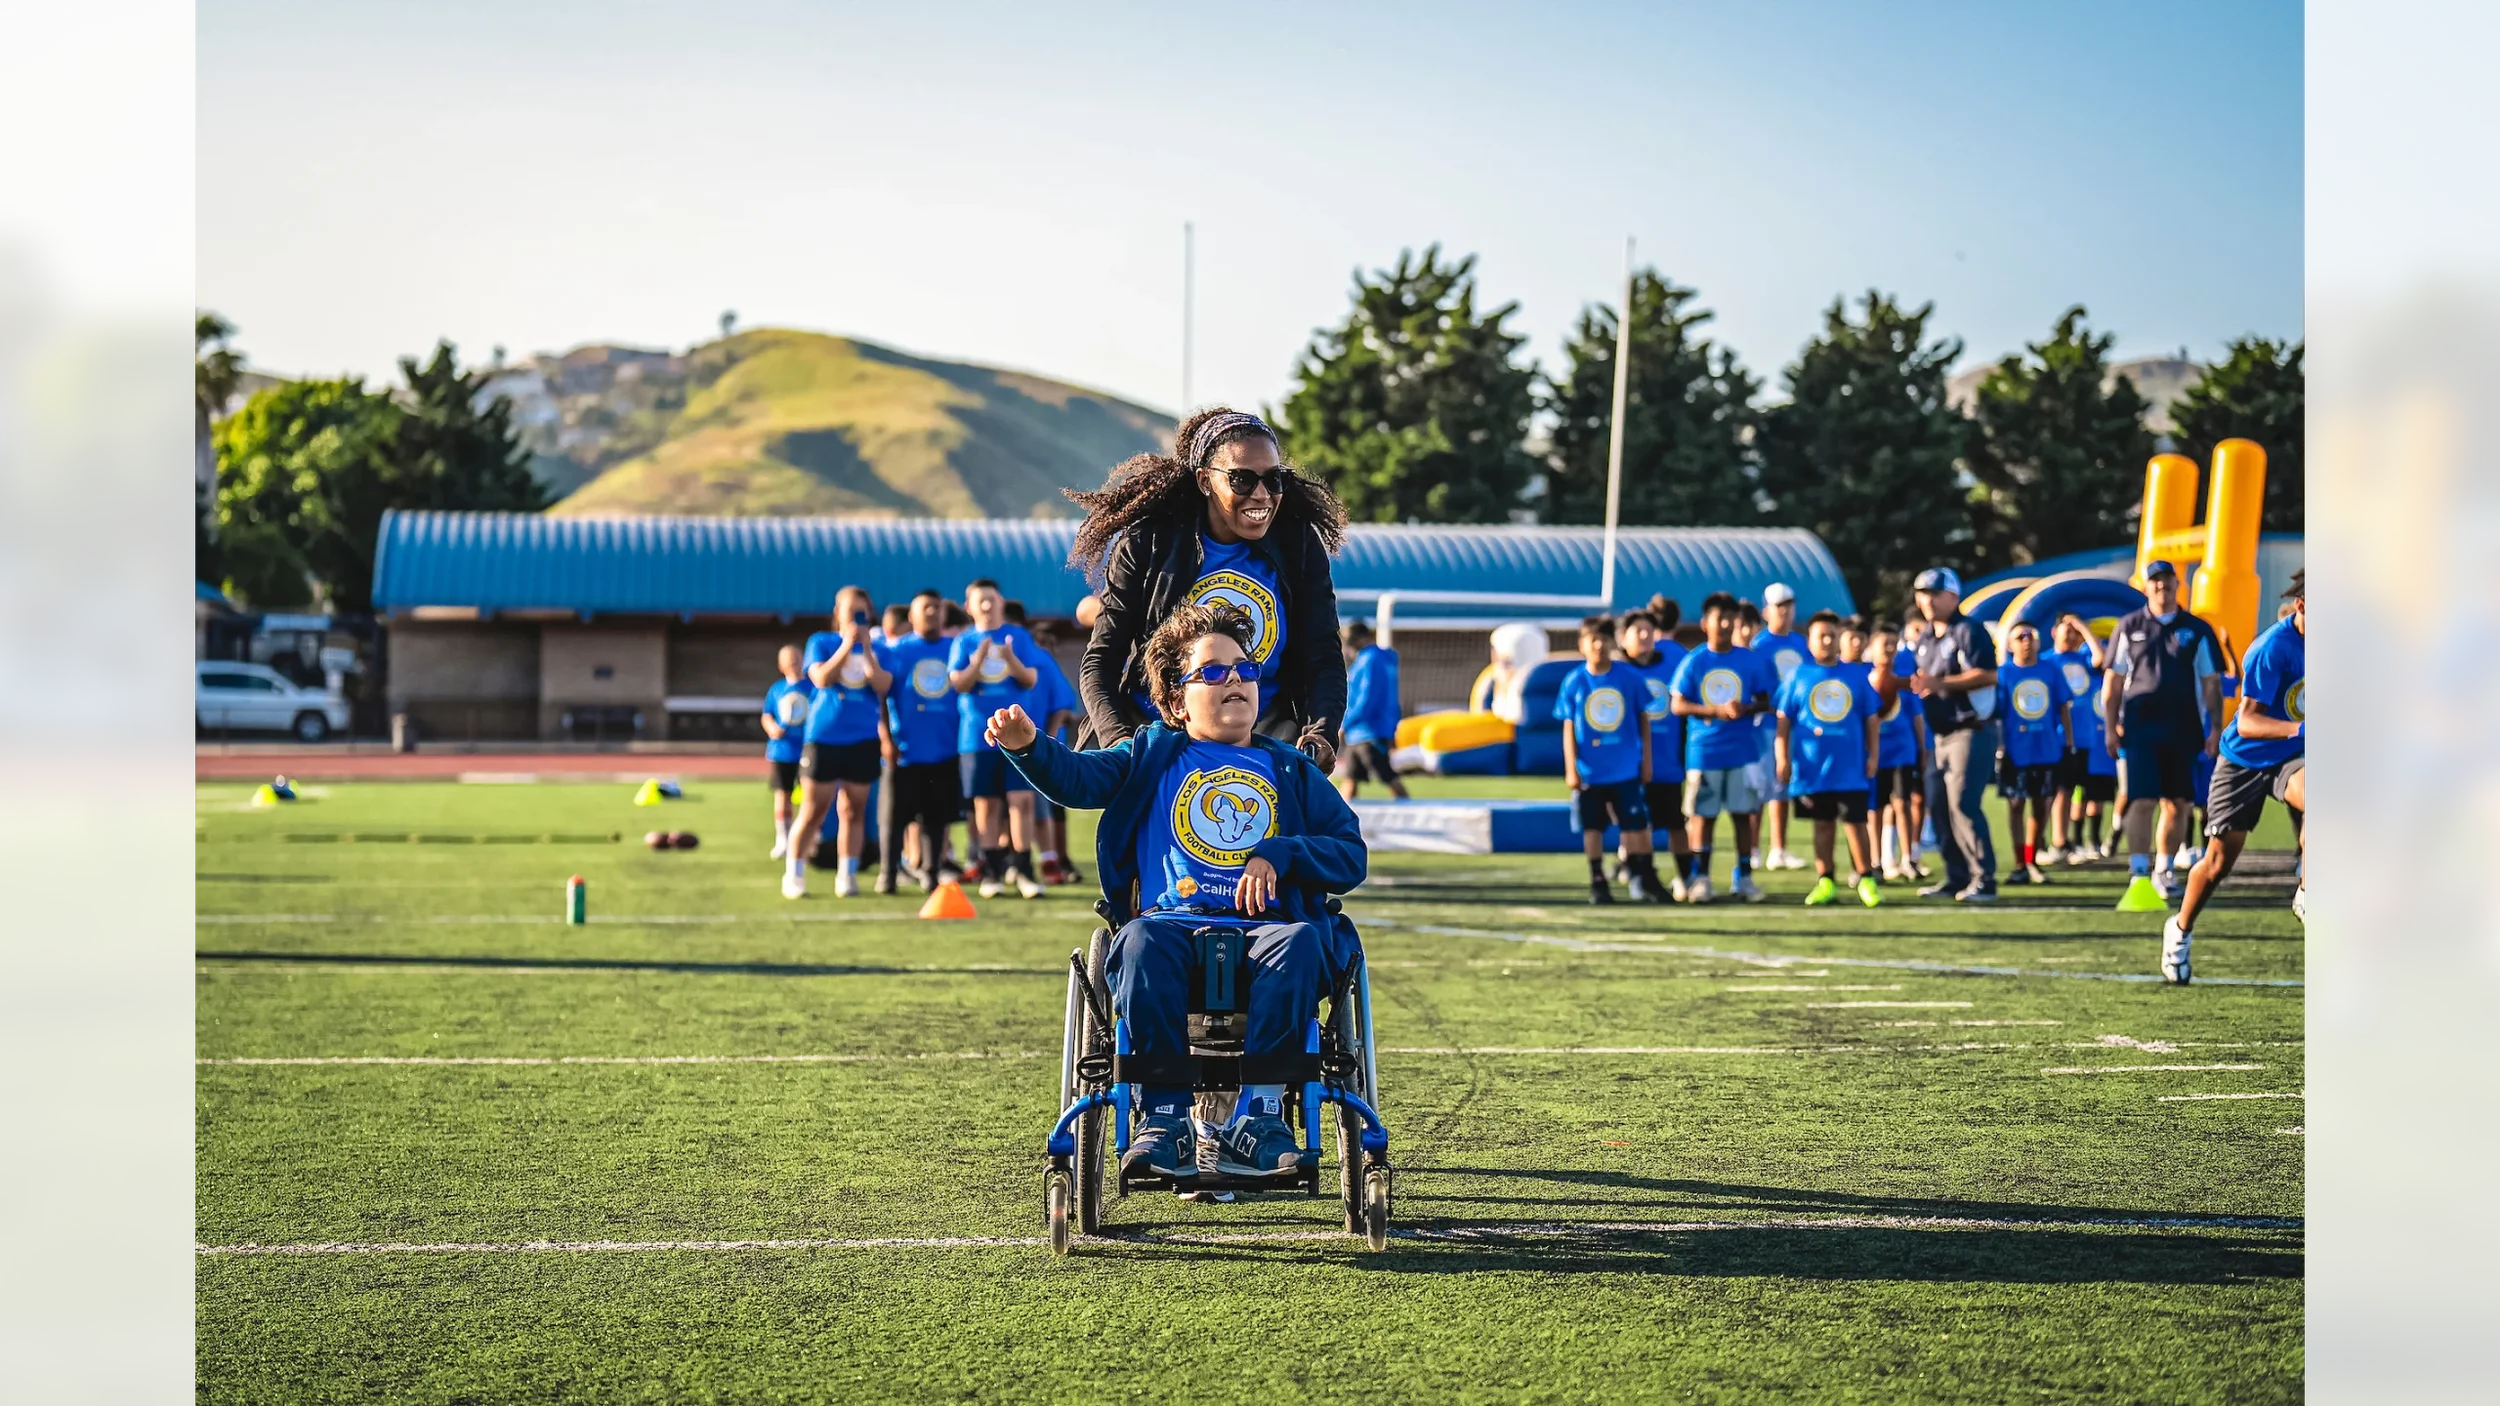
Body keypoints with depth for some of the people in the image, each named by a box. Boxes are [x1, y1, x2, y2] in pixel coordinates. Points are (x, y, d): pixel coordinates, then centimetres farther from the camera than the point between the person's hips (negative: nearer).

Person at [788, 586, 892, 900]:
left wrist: (866, 648, -12)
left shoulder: (876, 650, 8)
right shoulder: (821, 642, 3)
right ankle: (794, 875, 6)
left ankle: (847, 876, 11)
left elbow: (883, 686, -7)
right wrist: (847, 645, -16)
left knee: (853, 810, 4)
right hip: (825, 736, -2)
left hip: (864, 738, 2)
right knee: (814, 810, -2)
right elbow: (821, 678, -13)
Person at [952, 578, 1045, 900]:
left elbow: (1031, 680, -1)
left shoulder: (1019, 636, 5)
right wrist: (979, 659, -19)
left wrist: (1011, 659, -19)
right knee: (986, 804, 3)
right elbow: (958, 684, -4)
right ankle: (991, 872, 8)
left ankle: (1022, 870, -3)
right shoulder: (964, 641, 6)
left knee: (1022, 800, -7)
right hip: (978, 735, 0)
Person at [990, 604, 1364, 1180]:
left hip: (1264, 928, 1)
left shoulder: (1290, 771, 22)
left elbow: (1351, 855, 14)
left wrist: (1279, 855, -5)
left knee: (1302, 941, -33)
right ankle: (1165, 1112, -30)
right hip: (1173, 922, -1)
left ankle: (1257, 1108, -32)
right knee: (1143, 942, -35)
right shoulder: (1154, 756, 18)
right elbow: (1079, 778, -1)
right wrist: (1029, 746, -22)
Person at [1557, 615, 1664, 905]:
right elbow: (1568, 728, 0)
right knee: (1592, 827, 7)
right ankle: (1597, 884, 15)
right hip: (1589, 771, 0)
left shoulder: (1629, 679, -2)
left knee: (1637, 826, 2)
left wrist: (1646, 760, 5)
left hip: (1627, 769, 0)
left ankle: (1645, 881, 10)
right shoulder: (1574, 682, -3)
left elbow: (1643, 720, 6)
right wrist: (1571, 769, -3)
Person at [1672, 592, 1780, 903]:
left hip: (1742, 750, 2)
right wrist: (1716, 711, -17)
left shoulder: (1750, 660, 3)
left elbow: (1764, 701, 6)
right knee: (1703, 814, 4)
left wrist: (1746, 709, -16)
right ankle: (1699, 878, 12)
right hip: (1704, 751, -2)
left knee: (1744, 813, 4)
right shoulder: (1694, 662, -3)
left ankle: (1744, 878, 12)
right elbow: (1677, 705, -7)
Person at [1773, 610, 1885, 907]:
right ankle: (1825, 883, 14)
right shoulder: (1798, 676, 2)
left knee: (1855, 823, 1)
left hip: (1851, 768, 0)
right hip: (1812, 767, 0)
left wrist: (1873, 756, 3)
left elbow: (1872, 719, 8)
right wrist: (1782, 759, -4)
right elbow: (1782, 719, 2)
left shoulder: (1857, 675, 3)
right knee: (1823, 824, 8)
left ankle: (1867, 881, 9)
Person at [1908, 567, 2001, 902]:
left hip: (1970, 731, -9)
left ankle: (1984, 880, -8)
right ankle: (1957, 877, 16)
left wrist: (1941, 683, -26)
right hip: (1941, 734, 9)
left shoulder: (1968, 632, -11)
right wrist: (1918, 684, 7)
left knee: (1963, 804, -13)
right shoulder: (1927, 640, 17)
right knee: (1938, 805, 8)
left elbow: (1986, 675, -23)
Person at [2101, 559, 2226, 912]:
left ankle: (2162, 871, 21)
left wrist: (2215, 728, -1)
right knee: (2142, 801, -12)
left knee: (2177, 804, 6)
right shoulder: (2129, 628, 8)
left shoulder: (2197, 630, 8)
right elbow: (2113, 681, 8)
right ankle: (2139, 878, -15)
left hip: (2182, 731, 2)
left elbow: (2211, 683, 8)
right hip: (2140, 728, -2)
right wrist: (2110, 727, 1)